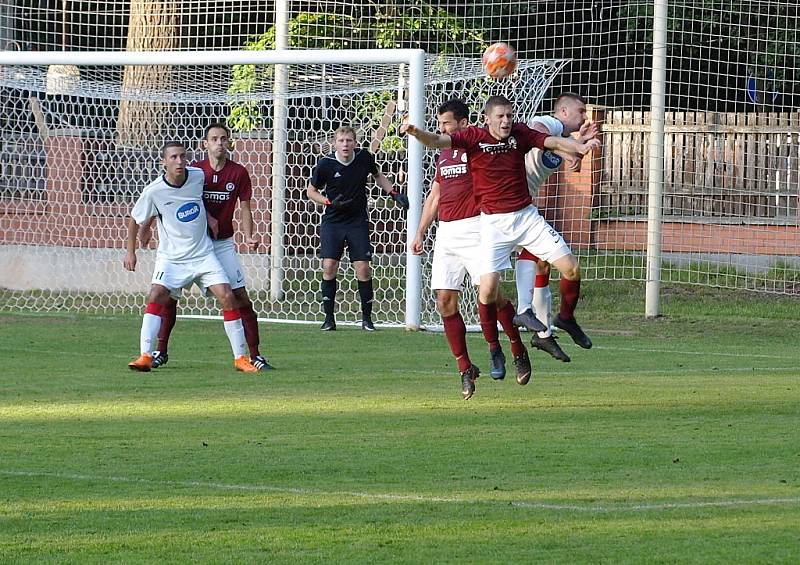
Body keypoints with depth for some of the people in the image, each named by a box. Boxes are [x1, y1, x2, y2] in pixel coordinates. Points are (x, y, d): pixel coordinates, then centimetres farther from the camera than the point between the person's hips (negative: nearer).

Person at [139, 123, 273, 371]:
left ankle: (254, 355, -3)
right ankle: (161, 351, 13)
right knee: (169, 295, -2)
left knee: (240, 296, -8)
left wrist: (249, 237, -14)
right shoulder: (194, 171, -3)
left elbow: (244, 208, 0)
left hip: (223, 243, 0)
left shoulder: (238, 173, -2)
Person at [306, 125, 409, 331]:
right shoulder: (325, 164, -10)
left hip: (358, 222, 1)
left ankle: (367, 318, 7)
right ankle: (329, 318, 0)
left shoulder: (364, 158, -4)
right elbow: (311, 191, 3)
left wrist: (394, 193, 5)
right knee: (329, 266, -10)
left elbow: (378, 176, 18)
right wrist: (330, 202, -14)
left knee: (363, 268, -5)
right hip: (332, 222, -1)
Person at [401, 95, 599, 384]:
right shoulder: (474, 136, -10)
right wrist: (417, 133, -43)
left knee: (571, 269, -4)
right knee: (487, 290, -12)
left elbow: (553, 141, -6)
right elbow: (439, 141, -22)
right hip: (493, 223, -3)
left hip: (526, 216, 3)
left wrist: (580, 147, -26)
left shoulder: (520, 133, -1)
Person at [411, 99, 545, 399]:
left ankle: (518, 350, 6)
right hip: (446, 233, 7)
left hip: (474, 230, -6)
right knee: (445, 301, -2)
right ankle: (465, 369, 5)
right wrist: (420, 233, 23)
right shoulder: (443, 155, 19)